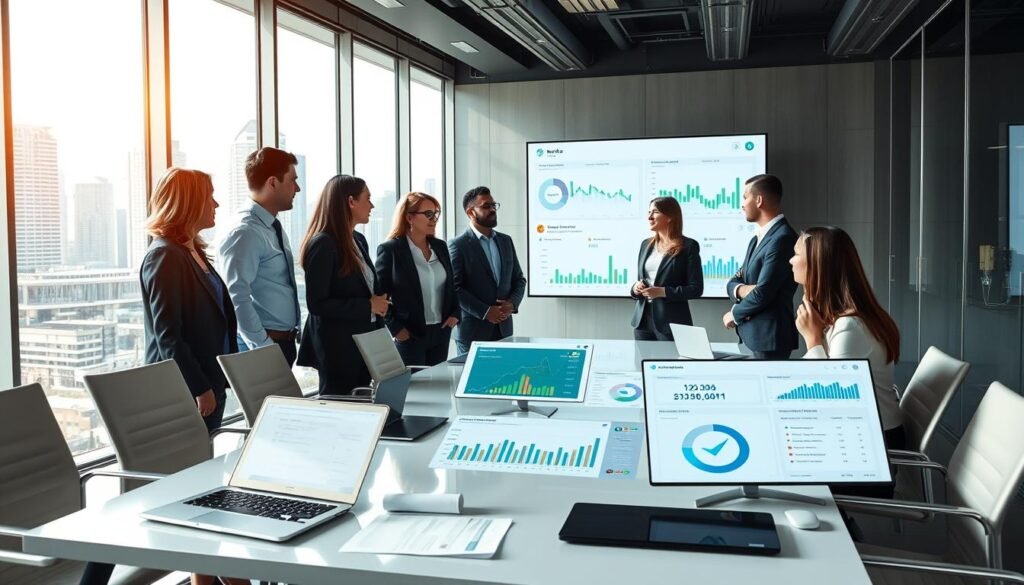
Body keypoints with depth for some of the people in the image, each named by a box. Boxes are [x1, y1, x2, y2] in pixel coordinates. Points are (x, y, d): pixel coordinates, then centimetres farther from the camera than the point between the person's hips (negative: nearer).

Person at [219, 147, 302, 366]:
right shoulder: (245, 234, -17)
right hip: (265, 344, -9)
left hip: (285, 341, 9)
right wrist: (263, 347, -23)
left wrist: (292, 333, 13)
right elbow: (237, 297, -24)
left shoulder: (275, 229, 12)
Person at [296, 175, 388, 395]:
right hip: (337, 346, -8)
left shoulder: (358, 240, 11)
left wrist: (379, 304, 3)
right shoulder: (323, 244, -14)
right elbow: (317, 303, -19)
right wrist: (368, 306, -19)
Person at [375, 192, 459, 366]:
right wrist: (396, 329, -11)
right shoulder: (390, 250, -7)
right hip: (410, 335, -5)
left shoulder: (440, 246, 9)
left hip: (441, 332, 5)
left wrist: (454, 314, 4)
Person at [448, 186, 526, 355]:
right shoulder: (458, 245, -5)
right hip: (472, 331, -5)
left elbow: (519, 279, 16)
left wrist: (512, 303, -3)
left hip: (504, 329, 5)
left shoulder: (505, 241, 13)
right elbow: (455, 289, -11)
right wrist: (485, 312, -17)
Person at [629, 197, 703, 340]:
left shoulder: (688, 246, -5)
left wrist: (662, 292, -18)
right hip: (643, 319, 5)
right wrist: (636, 288, -3)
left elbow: (696, 289, -9)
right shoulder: (646, 244, 12)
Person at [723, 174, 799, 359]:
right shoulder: (757, 239, 14)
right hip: (753, 334, 9)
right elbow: (733, 282, 12)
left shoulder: (782, 238, -17)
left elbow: (763, 293, -21)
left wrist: (734, 314, -5)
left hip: (770, 336, -9)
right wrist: (741, 290, -12)